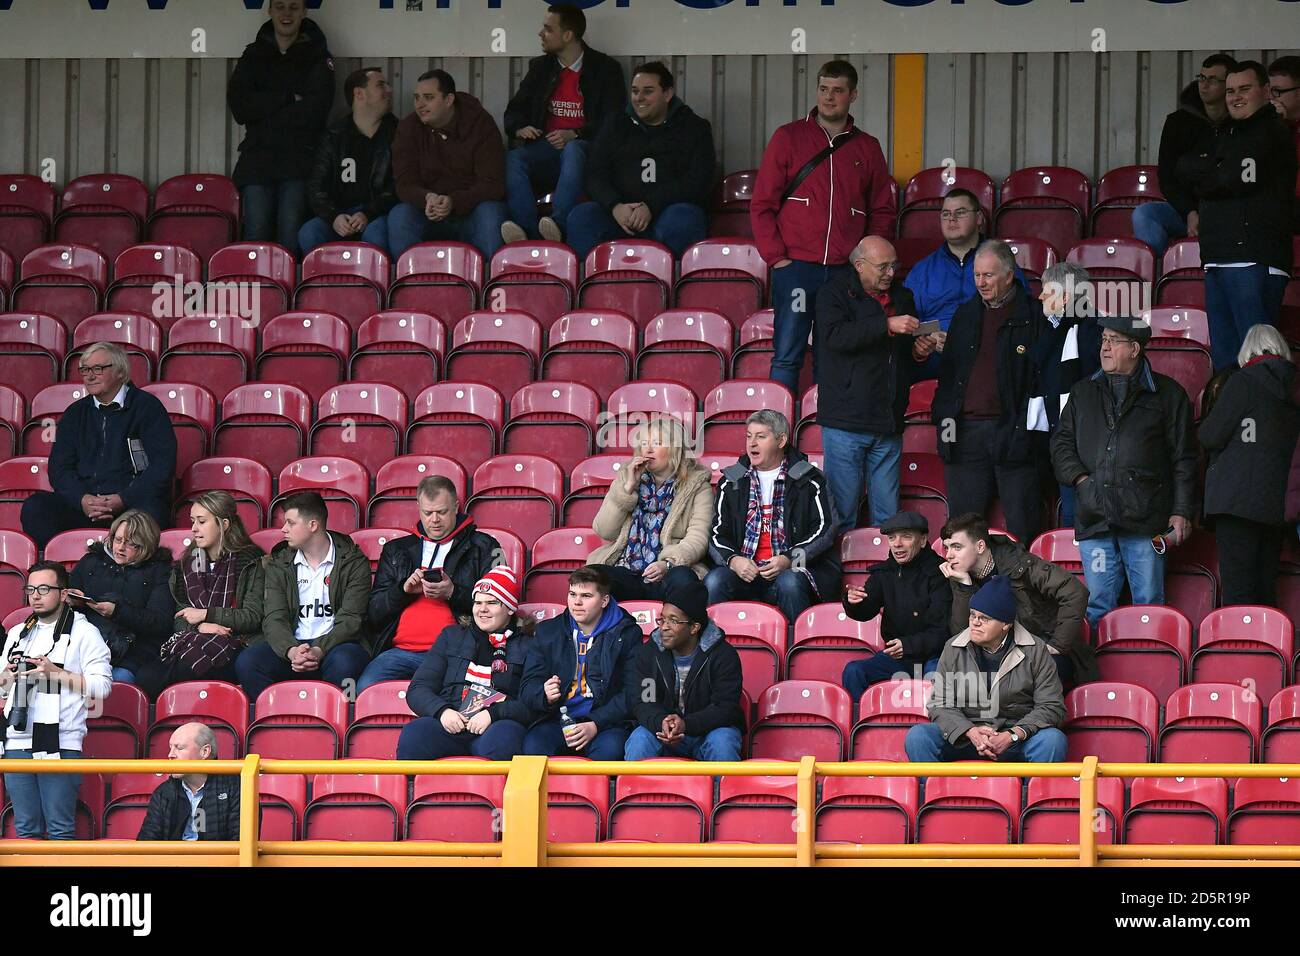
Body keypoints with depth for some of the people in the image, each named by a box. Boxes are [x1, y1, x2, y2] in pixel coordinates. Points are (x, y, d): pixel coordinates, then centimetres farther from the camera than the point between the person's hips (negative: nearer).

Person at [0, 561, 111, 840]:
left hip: (59, 743, -6)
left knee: (60, 829, -7)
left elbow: (102, 686, -6)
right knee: (26, 828, 6)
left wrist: (56, 673, -13)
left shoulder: (83, 632, 3)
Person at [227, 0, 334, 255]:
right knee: (256, 234, -11)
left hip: (300, 158, -2)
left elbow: (314, 111, -4)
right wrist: (289, 98, -5)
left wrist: (265, 109, -1)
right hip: (258, 156, 2)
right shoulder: (253, 55, 17)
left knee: (291, 234, -15)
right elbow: (239, 107, 2)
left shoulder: (317, 57, 10)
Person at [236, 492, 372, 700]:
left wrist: (319, 651, -25)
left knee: (343, 663, -40)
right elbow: (274, 619, 1)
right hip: (292, 644, 3)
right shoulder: (279, 563, 12)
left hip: (334, 644, -3)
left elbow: (350, 620, -6)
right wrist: (291, 651, -22)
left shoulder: (353, 562, 2)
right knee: (246, 663, -27)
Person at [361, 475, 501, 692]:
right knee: (367, 687, -28)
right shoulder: (397, 550, 24)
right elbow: (373, 612, 19)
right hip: (401, 650, 3)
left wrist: (453, 593, -9)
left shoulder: (482, 548, 16)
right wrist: (403, 590, 0)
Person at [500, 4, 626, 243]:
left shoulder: (605, 69, 7)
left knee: (572, 151, -40)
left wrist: (575, 135, -16)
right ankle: (527, 229, -46)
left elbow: (614, 122, -1)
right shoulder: (540, 67, 21)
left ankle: (558, 224, -56)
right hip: (545, 147, 4)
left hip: (582, 146, -4)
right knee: (513, 159, -29)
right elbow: (514, 111, 24)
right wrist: (519, 128, -1)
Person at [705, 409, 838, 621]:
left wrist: (789, 560, -14)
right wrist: (733, 560, -10)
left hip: (795, 569, -3)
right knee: (713, 581, -28)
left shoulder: (808, 480, 7)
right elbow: (717, 534, 12)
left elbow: (824, 530, 0)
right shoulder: (732, 482, 17)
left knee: (789, 582, -37)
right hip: (745, 570, 3)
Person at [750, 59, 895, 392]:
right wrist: (777, 257, -5)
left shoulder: (867, 148, 13)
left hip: (845, 272, 2)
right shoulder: (788, 138, 5)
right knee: (787, 358, -6)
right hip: (796, 267, -2)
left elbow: (882, 211, 18)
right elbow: (762, 205, 4)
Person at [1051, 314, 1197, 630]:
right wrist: (1078, 477, 1)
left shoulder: (1167, 394, 8)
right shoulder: (1084, 393, 19)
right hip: (1094, 519, 3)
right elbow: (1061, 442, 20)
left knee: (1148, 602, -2)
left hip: (1144, 519, -3)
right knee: (1097, 604, 2)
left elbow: (1184, 459, 6)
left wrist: (1181, 511, -2)